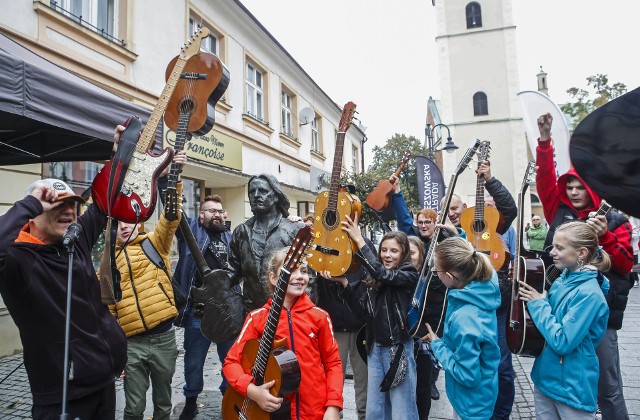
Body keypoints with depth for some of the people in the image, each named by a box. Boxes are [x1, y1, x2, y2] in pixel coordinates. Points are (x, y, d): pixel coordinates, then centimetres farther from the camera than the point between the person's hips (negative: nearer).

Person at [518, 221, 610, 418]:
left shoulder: (589, 294, -22)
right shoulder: (560, 281, 2)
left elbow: (562, 342, -26)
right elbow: (544, 322, 11)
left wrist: (538, 304, -18)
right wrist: (529, 295, -5)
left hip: (572, 388, -7)